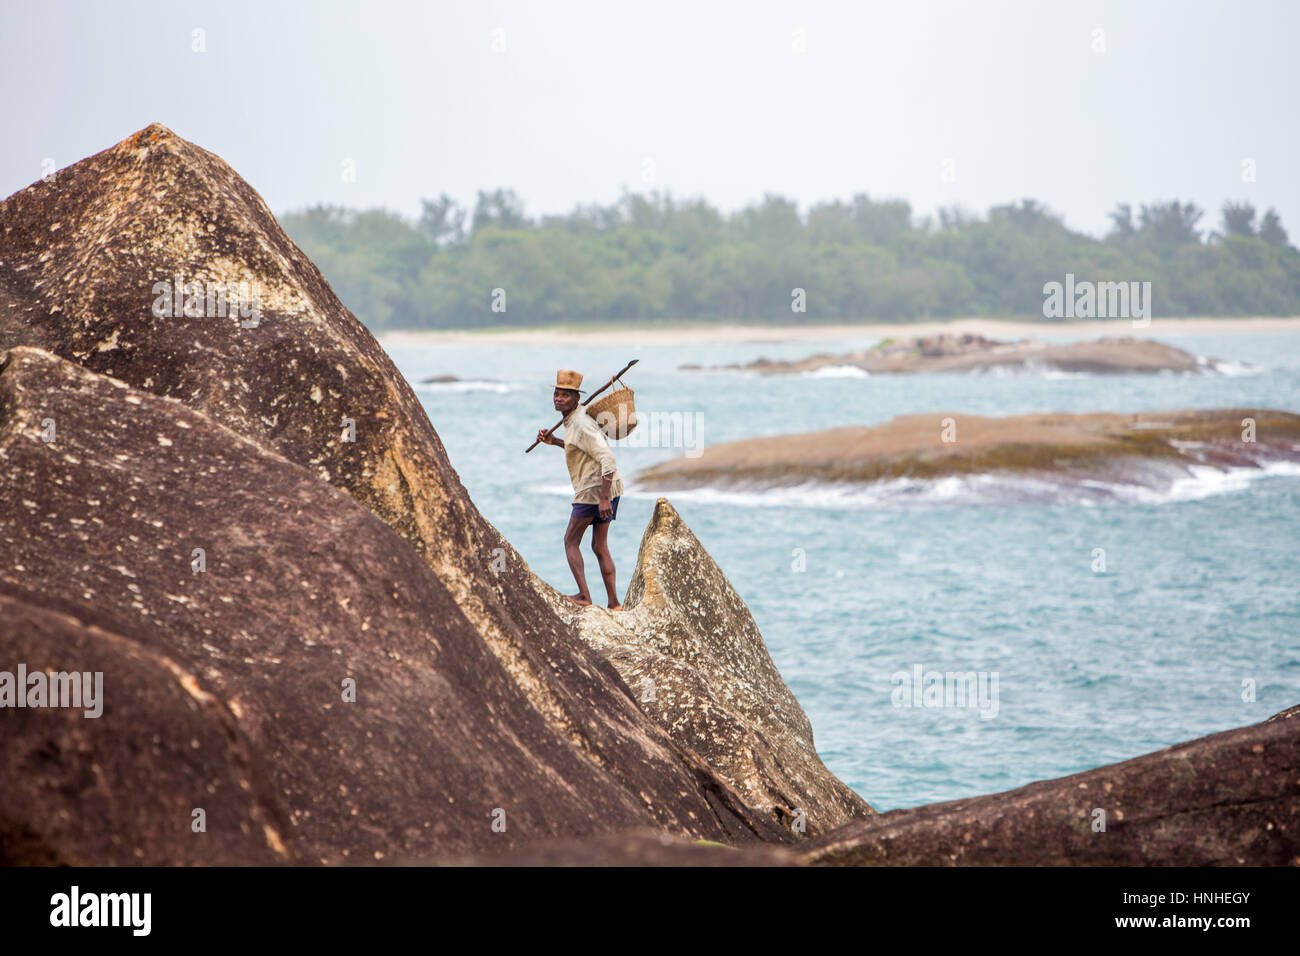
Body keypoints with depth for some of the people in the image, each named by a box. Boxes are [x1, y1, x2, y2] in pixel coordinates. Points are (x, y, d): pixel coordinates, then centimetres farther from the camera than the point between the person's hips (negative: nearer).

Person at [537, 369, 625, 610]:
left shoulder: (581, 425, -19)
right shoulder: (571, 419, 13)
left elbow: (607, 459, -26)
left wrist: (603, 499, -29)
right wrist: (554, 442, 21)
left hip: (594, 489, -10)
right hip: (608, 489, 10)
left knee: (571, 541, 3)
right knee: (600, 547, 13)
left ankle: (583, 595, -3)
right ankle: (614, 603, 10)